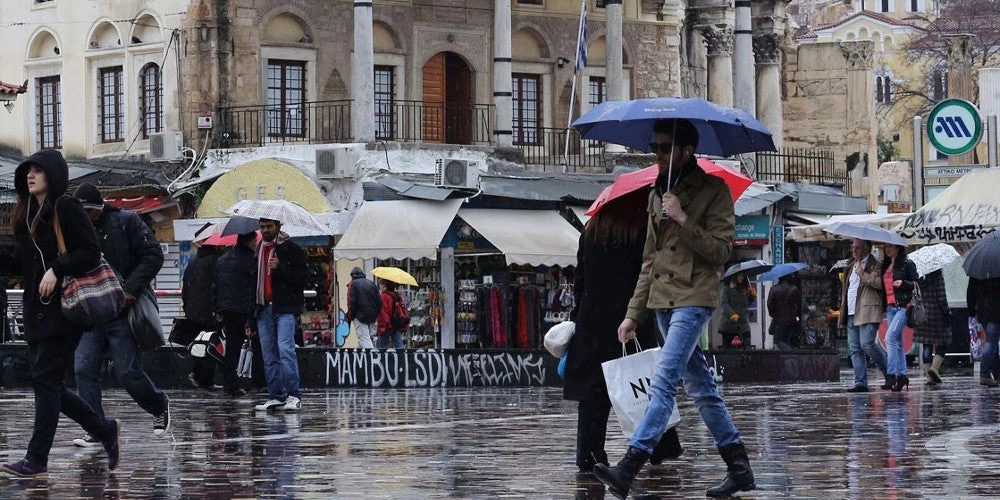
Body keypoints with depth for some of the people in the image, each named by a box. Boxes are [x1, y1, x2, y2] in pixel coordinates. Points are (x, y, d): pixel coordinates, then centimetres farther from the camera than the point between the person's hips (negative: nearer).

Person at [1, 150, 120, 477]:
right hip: (36, 310, 8)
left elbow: (91, 252, -13)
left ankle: (37, 459, -6)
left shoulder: (67, 209, -8)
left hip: (63, 307, -8)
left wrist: (56, 269, -22)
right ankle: (105, 430, 22)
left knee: (45, 380, -9)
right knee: (48, 384, 7)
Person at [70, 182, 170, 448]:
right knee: (84, 369, -7)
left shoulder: (127, 222, -2)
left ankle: (159, 406, 24)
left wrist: (130, 290, -16)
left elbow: (153, 256, -7)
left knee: (128, 372, -4)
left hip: (123, 311, -5)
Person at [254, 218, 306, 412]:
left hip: (285, 309, -6)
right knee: (269, 357, 5)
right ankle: (276, 396, 9)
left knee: (285, 349, -17)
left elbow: (301, 277, -5)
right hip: (264, 309, 7)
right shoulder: (259, 251, 19)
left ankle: (294, 395, -15)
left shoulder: (291, 249, 0)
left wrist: (280, 268, -19)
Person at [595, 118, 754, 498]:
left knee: (663, 381, -17)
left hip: (693, 299, -8)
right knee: (700, 388, 10)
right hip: (662, 301, 8)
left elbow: (721, 250, -12)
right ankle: (738, 468, 16)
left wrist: (684, 220, -20)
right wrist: (634, 313, 17)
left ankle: (629, 468, -26)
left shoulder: (713, 191, -4)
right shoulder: (658, 193, 17)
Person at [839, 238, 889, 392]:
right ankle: (861, 383, 2)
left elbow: (880, 283, -17)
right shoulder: (851, 266, 23)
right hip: (852, 314, 8)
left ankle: (889, 372, 1)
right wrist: (843, 311, 23)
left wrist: (863, 275, -13)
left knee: (867, 344, -17)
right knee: (855, 349, 2)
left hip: (868, 312, -8)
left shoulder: (875, 265, -1)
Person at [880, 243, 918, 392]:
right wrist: (883, 308, 15)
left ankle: (891, 373, -19)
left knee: (890, 337, -18)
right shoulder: (886, 266, 17)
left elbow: (916, 283, -4)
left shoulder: (907, 264, -3)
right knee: (897, 341, 7)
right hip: (890, 307, 8)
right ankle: (902, 375, 10)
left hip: (903, 306, -8)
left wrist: (903, 283, -20)